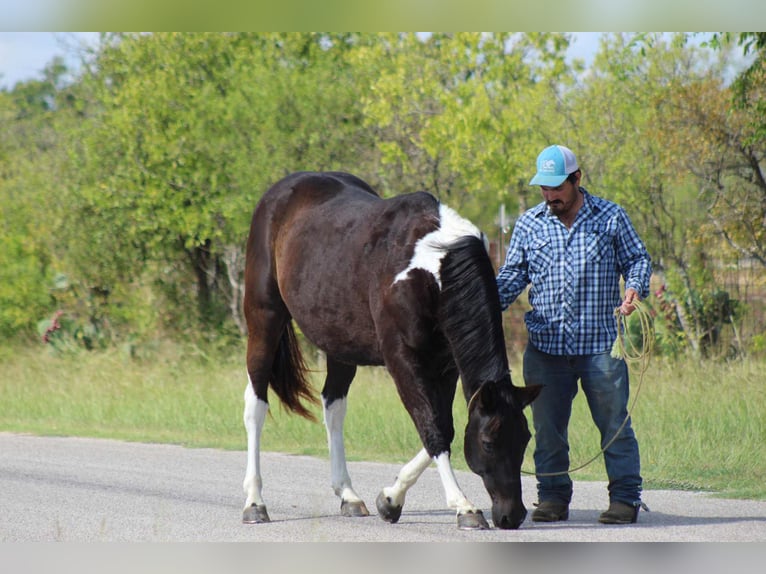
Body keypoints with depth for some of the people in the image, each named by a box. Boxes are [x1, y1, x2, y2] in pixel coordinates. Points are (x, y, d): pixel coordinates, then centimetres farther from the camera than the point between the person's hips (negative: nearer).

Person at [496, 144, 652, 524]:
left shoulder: (610, 218, 3)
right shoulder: (528, 225, 9)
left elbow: (637, 258, 8)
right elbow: (512, 277, 11)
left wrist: (635, 287, -13)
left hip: (600, 345, -2)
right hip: (545, 346, 2)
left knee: (614, 423, 0)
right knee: (547, 426, 7)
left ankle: (625, 497, 7)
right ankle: (553, 496, 17)